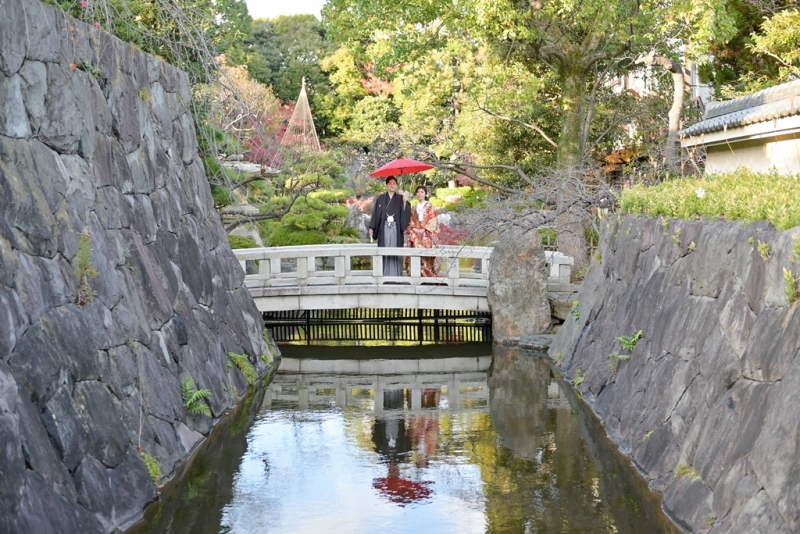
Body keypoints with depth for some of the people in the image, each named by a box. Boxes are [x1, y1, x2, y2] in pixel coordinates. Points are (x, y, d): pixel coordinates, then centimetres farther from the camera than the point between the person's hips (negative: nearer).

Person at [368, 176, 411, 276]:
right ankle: (384, 274, -1)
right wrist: (371, 227, 0)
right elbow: (375, 213, 6)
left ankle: (396, 274, -1)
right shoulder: (380, 198, 8)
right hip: (384, 228, 0)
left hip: (396, 228, 0)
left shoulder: (400, 198, 8)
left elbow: (405, 213, -2)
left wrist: (405, 202, -17)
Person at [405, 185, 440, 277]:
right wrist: (414, 229, -4)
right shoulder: (414, 208, 17)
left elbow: (433, 221, -3)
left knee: (426, 255, -12)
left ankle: (428, 273, -10)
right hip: (415, 236, 4)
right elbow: (411, 222, 15)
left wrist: (424, 230, -12)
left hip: (427, 234, -4)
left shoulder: (430, 207, 5)